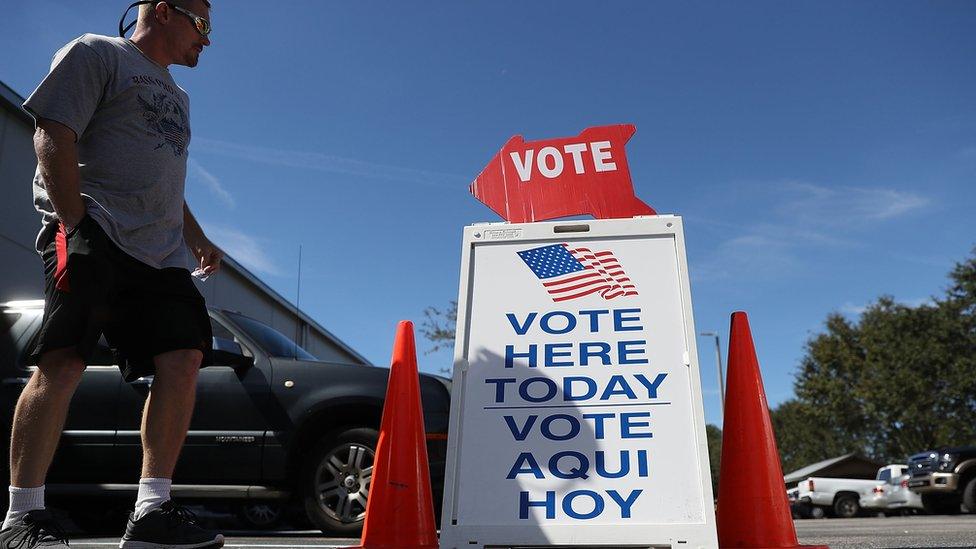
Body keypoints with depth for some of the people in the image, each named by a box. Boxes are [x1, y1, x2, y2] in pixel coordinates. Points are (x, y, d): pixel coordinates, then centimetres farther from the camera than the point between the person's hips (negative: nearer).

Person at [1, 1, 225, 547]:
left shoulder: (177, 96, 30)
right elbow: (53, 138, -5)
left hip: (159, 253, 7)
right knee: (63, 364, -15)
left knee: (183, 360, -9)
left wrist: (198, 239, 20)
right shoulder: (96, 53, 8)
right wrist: (75, 222, -16)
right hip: (92, 235, -7)